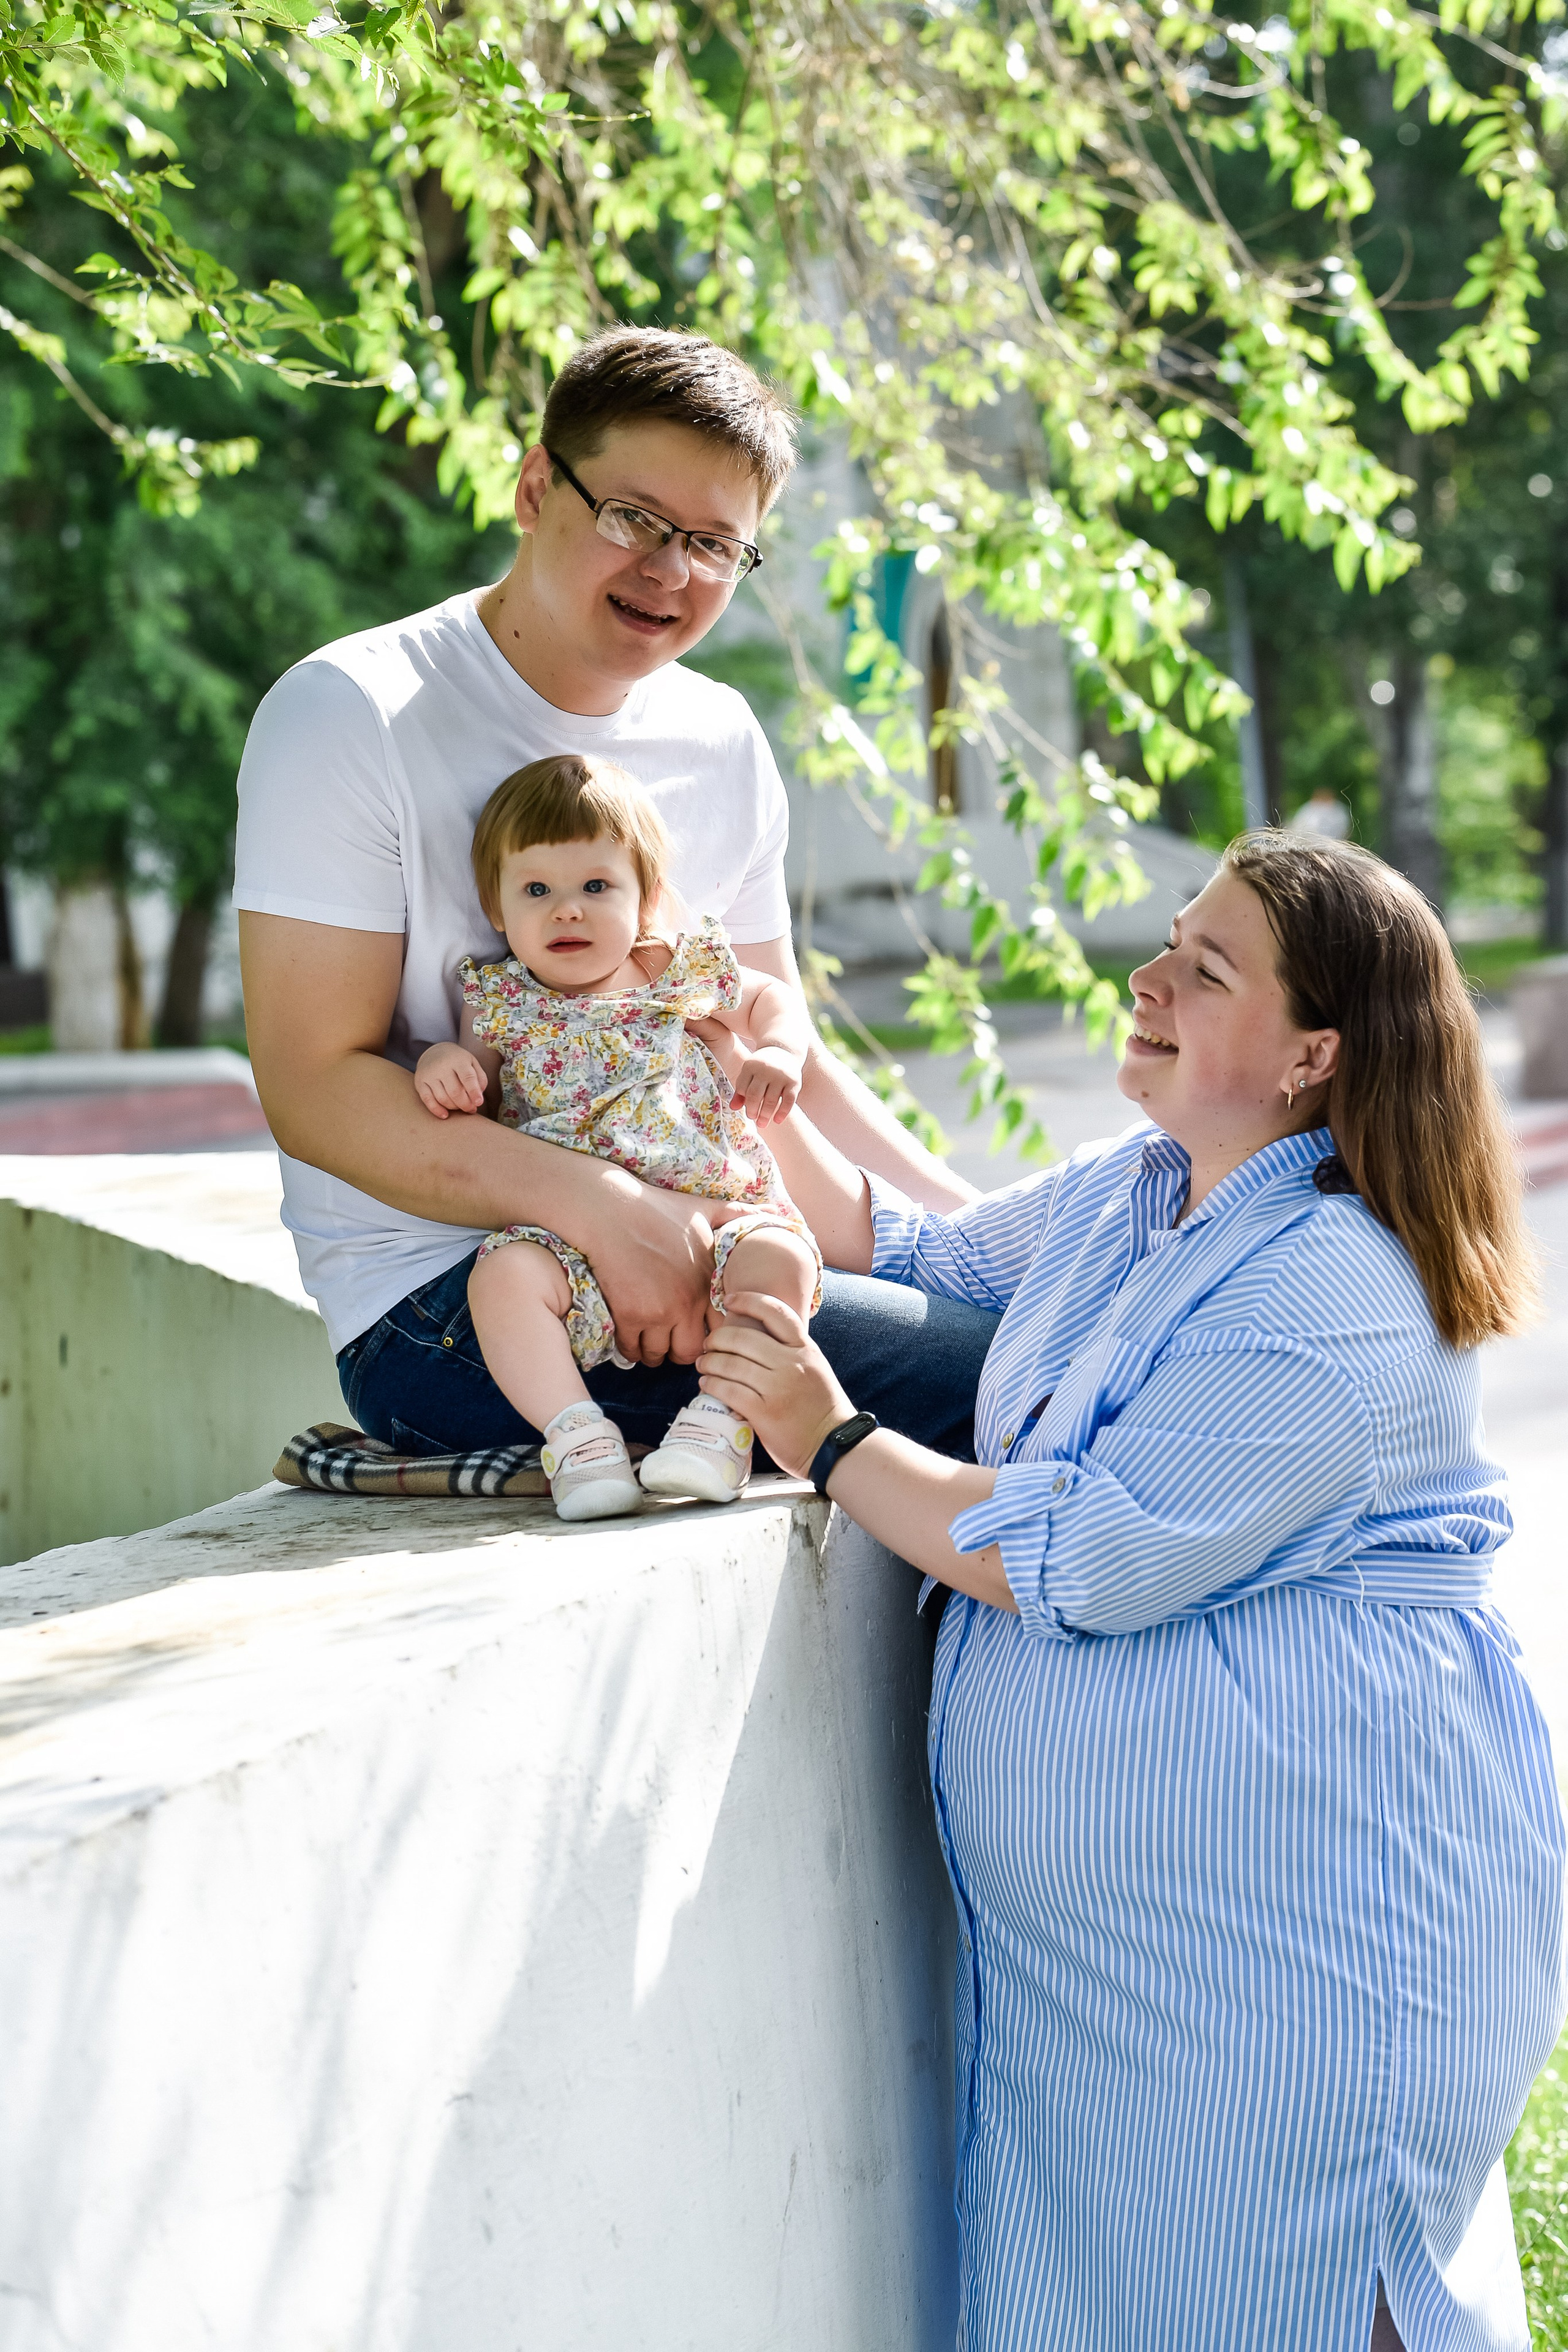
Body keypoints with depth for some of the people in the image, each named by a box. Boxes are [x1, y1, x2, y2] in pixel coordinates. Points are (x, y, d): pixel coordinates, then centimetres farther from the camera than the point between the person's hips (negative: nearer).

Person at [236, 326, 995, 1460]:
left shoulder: (721, 742, 13)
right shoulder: (351, 717, -9)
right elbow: (317, 1088, -15)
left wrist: (963, 1215, 7)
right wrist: (603, 1207, -27)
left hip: (690, 1251, 8)